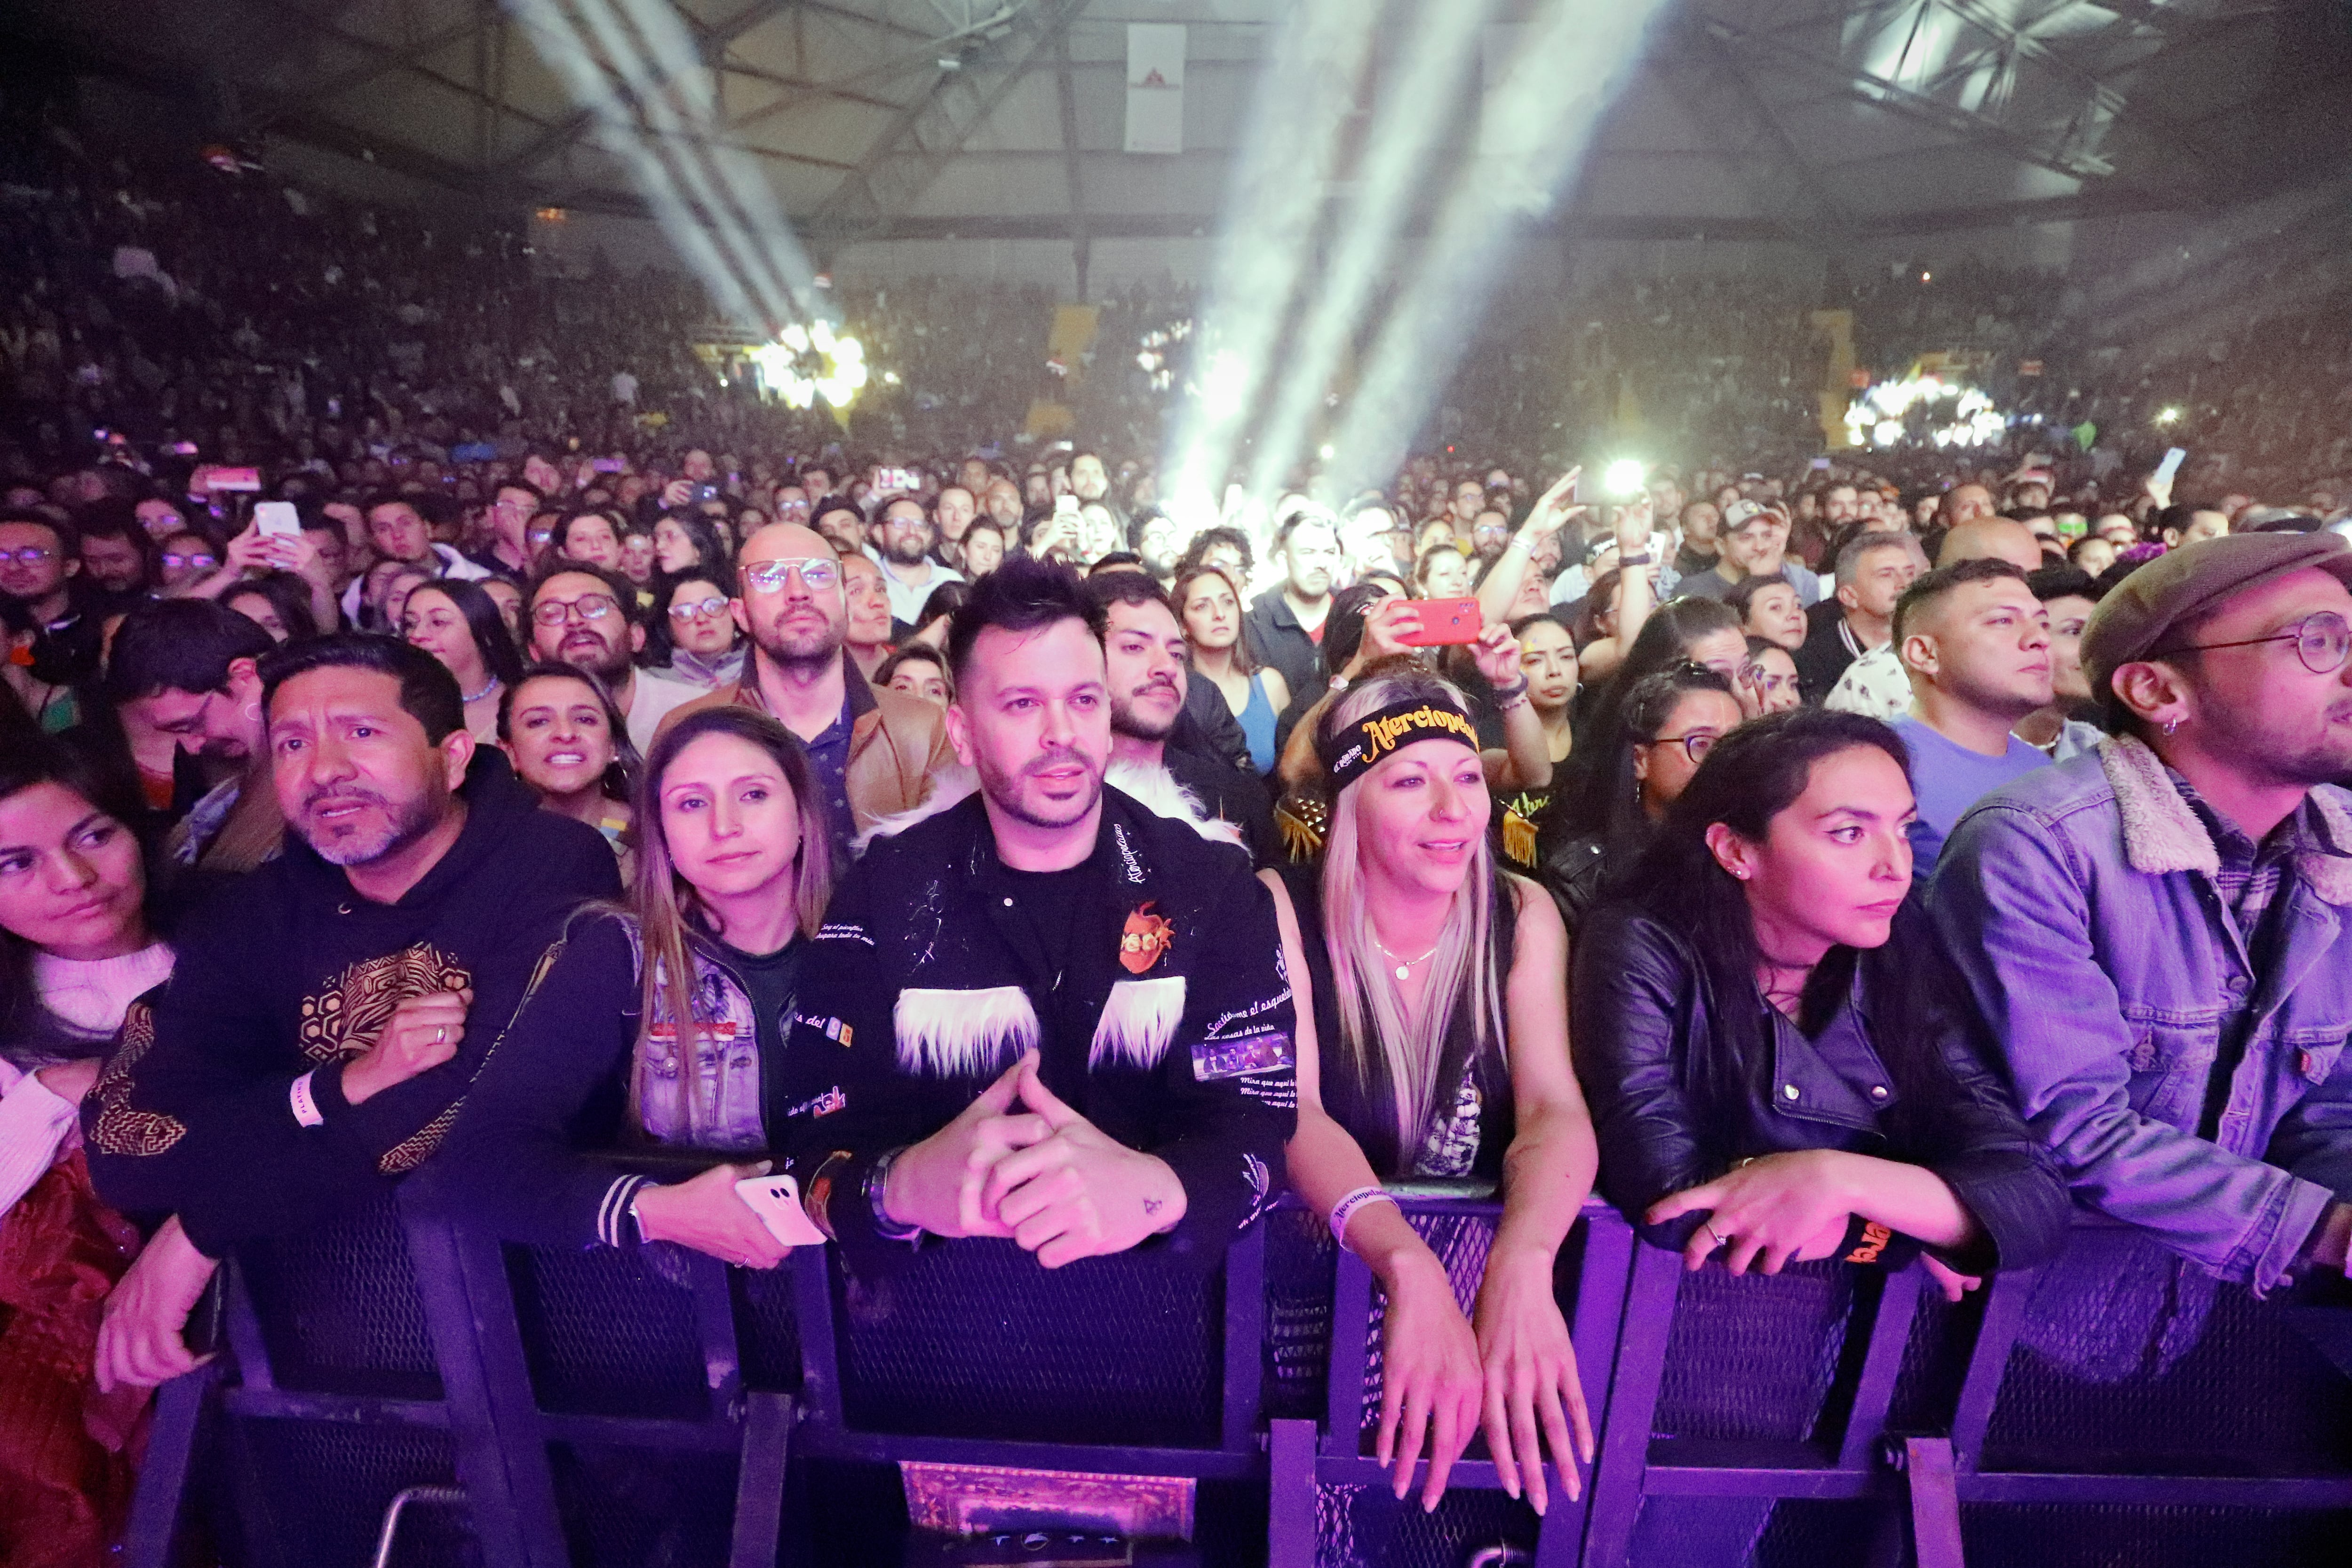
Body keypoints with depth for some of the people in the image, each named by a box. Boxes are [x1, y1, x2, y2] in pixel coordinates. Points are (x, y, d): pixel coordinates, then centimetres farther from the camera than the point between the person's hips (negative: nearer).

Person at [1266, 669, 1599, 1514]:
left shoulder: (1522, 914, -4)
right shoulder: (1283, 906, -12)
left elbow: (1555, 1109, -15)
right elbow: (1292, 1113, -22)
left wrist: (1521, 1264, -36)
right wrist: (1410, 1270, -39)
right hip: (1322, 1268, -2)